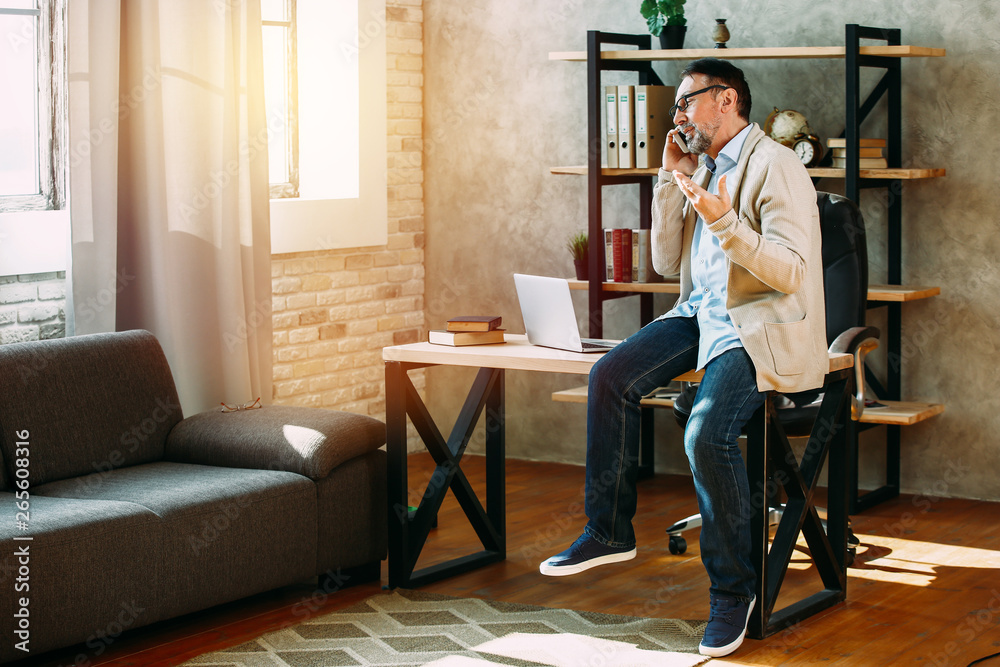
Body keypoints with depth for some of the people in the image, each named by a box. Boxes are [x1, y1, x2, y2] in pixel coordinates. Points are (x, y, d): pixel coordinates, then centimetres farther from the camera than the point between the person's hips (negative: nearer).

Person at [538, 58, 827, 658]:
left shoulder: (775, 168, -13)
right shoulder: (703, 169, 15)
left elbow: (790, 272, -21)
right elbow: (667, 262, 13)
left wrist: (724, 223, -33)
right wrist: (672, 180, 6)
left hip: (763, 328, -9)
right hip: (702, 314, 9)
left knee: (707, 431, -29)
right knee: (610, 377, -6)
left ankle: (733, 586, -10)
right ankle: (609, 532, 7)